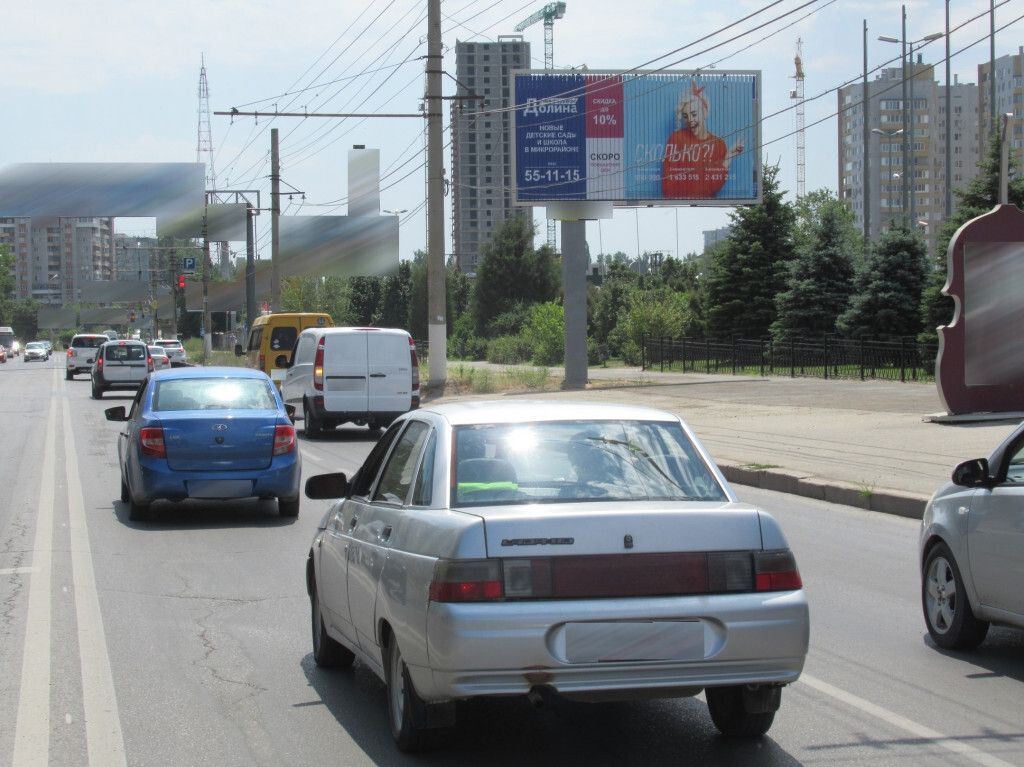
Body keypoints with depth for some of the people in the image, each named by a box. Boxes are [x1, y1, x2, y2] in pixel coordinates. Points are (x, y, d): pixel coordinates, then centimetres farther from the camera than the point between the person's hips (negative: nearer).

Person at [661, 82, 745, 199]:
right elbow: (668, 180, 0)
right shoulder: (677, 137, 3)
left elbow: (715, 187, 1)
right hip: (677, 203, -1)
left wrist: (729, 156, -2)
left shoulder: (719, 144, 8)